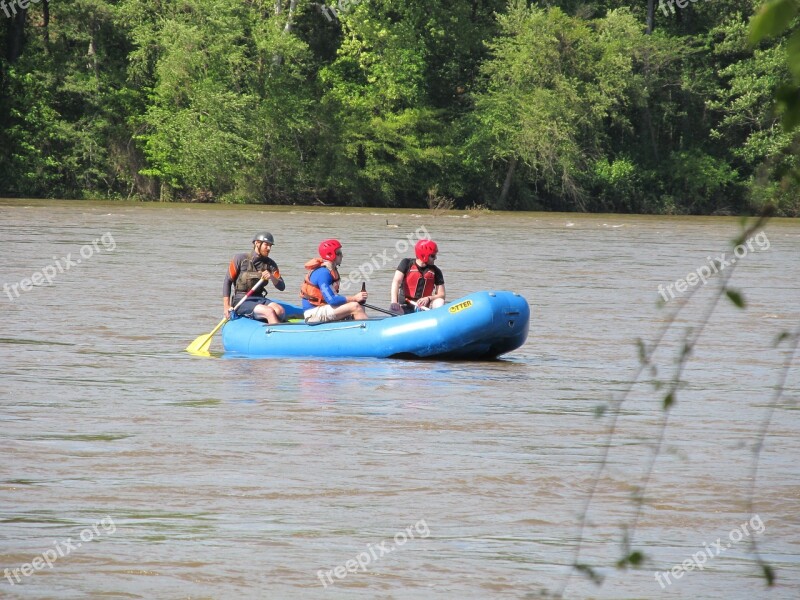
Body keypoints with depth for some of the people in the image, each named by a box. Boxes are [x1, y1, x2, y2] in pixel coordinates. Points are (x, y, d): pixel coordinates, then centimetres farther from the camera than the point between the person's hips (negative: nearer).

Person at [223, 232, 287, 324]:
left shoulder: (270, 264, 9)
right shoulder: (241, 259, -3)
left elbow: (282, 287, 5)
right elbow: (227, 281, -1)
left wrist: (272, 277, -17)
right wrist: (226, 307, -9)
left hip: (260, 299, 5)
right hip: (241, 302, -5)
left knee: (280, 311, -27)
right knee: (269, 312, -30)